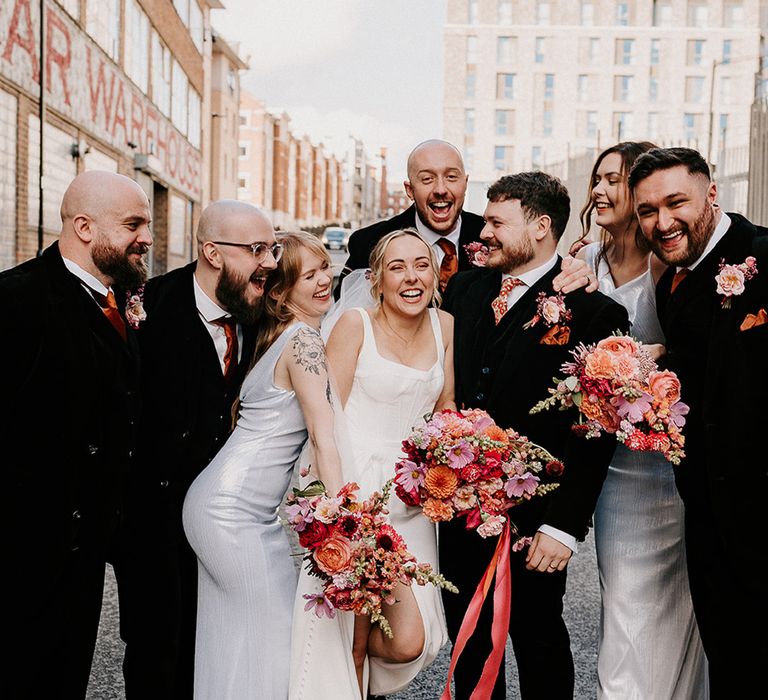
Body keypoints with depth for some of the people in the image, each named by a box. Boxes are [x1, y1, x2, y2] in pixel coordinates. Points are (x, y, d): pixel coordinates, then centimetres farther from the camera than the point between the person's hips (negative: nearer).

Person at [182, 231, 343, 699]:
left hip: (246, 507, 9)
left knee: (237, 635, 14)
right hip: (233, 511, -9)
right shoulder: (305, 340, -14)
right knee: (275, 630, -2)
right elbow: (323, 438, -21)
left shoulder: (278, 336, 13)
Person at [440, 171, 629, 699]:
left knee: (540, 646, 12)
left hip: (532, 518, -5)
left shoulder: (595, 312, -10)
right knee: (467, 642, 17)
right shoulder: (464, 290, 7)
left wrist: (563, 526, -16)